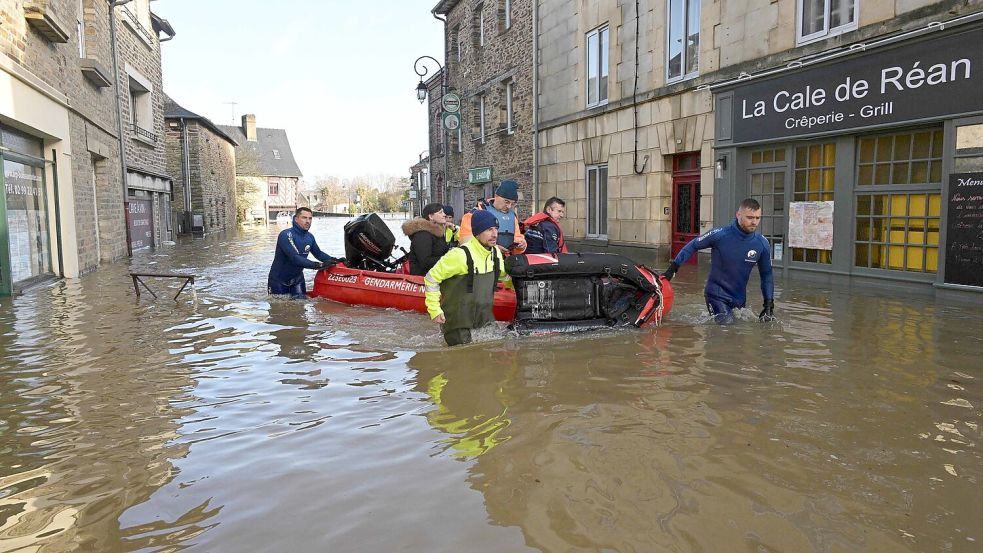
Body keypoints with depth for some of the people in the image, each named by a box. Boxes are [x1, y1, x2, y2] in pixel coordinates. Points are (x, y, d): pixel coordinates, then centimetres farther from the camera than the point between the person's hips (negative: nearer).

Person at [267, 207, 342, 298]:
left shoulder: (309, 237, -4)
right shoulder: (286, 235, -25)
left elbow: (318, 253, 9)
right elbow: (294, 258, -35)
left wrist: (334, 260, -9)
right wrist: (318, 265, -41)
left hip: (297, 278, 5)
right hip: (279, 279, -5)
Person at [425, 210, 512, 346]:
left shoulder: (495, 253, 3)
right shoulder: (460, 255, -20)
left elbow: (503, 275, 26)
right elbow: (431, 278, -12)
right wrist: (435, 310, -13)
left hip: (485, 319, 7)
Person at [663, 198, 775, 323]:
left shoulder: (762, 244, -7)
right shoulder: (720, 235, -18)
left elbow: (766, 274, 6)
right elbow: (693, 246, -3)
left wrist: (769, 303, 3)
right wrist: (673, 268, -5)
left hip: (740, 299, 5)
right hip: (717, 295, -5)